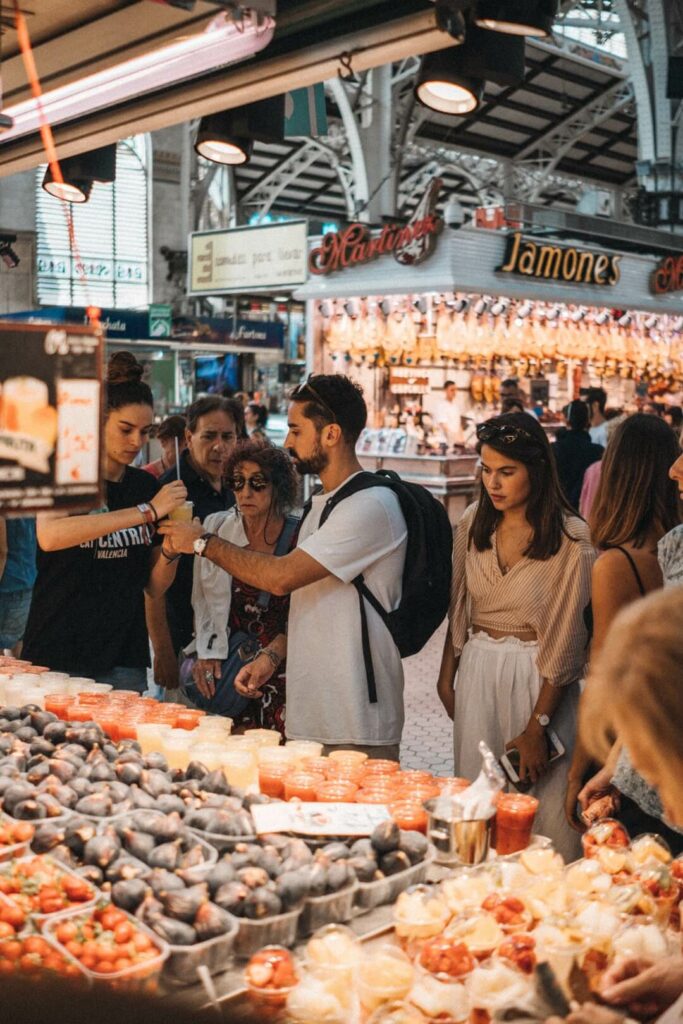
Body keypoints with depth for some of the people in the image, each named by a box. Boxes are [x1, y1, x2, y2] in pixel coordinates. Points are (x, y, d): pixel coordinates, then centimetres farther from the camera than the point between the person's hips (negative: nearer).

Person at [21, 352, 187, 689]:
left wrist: (170, 551, -12)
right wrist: (146, 512, -27)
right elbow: (49, 536, -27)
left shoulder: (147, 486, 6)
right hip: (55, 658, -3)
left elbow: (155, 586, 10)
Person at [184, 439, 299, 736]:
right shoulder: (216, 526, 5)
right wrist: (206, 652, 5)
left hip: (281, 672, -2)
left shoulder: (299, 538, -5)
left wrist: (272, 656, -15)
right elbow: (203, 598, 13)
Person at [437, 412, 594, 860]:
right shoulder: (475, 521, 3)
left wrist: (537, 725, -12)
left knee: (544, 808, 1)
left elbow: (564, 641, -12)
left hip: (538, 680, -4)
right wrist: (447, 676, 11)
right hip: (478, 671, 5)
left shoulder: (570, 538, -13)